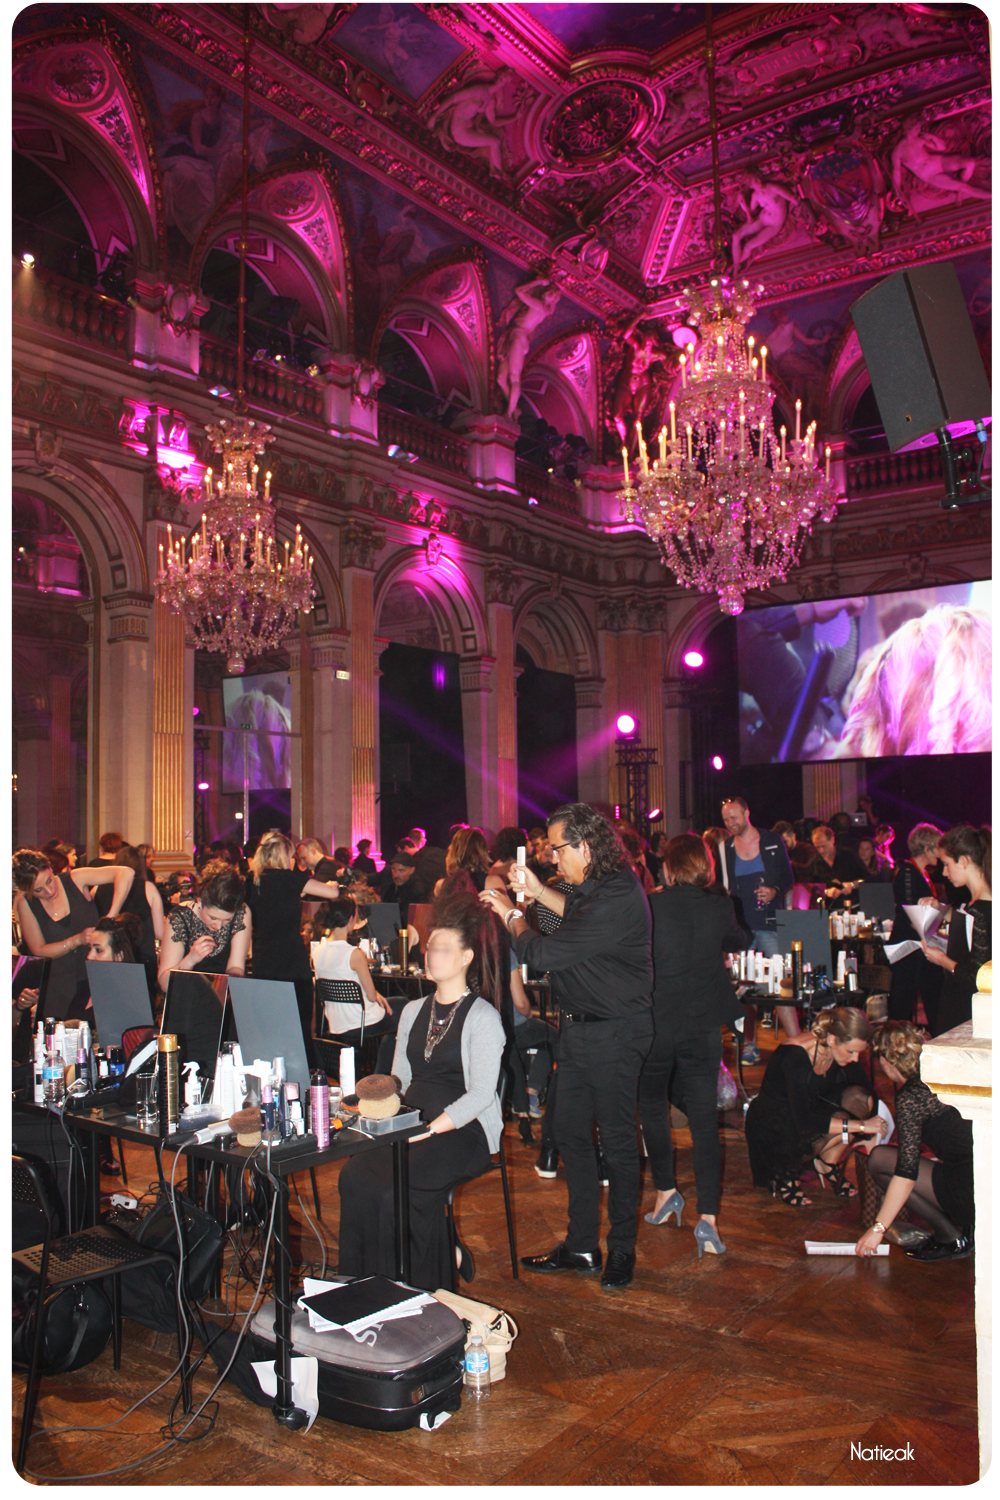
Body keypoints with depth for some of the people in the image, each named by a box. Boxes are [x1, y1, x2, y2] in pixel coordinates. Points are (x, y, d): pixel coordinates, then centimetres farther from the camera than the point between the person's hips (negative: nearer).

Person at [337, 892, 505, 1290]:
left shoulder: (482, 1017, -3)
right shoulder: (413, 1012, 19)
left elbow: (481, 1094, -11)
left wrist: (435, 1127, -23)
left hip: (465, 1130, -6)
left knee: (397, 1186, -29)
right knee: (354, 1177, -23)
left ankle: (416, 1282, -4)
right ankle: (364, 1282, -7)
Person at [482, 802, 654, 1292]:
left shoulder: (615, 900, -26)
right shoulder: (603, 886, 4)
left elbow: (541, 953, -24)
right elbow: (577, 912, 30)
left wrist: (510, 913, -7)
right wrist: (537, 890, 16)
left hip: (613, 1035, -10)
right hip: (580, 1028, 10)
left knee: (617, 1142, 5)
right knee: (570, 1134, 14)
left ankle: (622, 1251, 21)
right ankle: (581, 1245, 26)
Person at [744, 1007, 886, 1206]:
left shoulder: (844, 1051, -12)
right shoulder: (794, 1055, -32)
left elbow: (867, 1094, 0)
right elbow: (803, 1120, -38)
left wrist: (873, 1133, -14)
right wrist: (861, 1125, -39)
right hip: (771, 1123, -6)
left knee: (858, 1098, -21)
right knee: (840, 1124, -31)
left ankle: (828, 1164, 0)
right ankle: (783, 1174, -9)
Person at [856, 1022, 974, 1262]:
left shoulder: (910, 1098, -13)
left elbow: (907, 1171, -16)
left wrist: (878, 1228, -10)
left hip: (970, 1195, -8)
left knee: (878, 1159, -4)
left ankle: (951, 1239, 1)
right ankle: (963, 1226, 12)